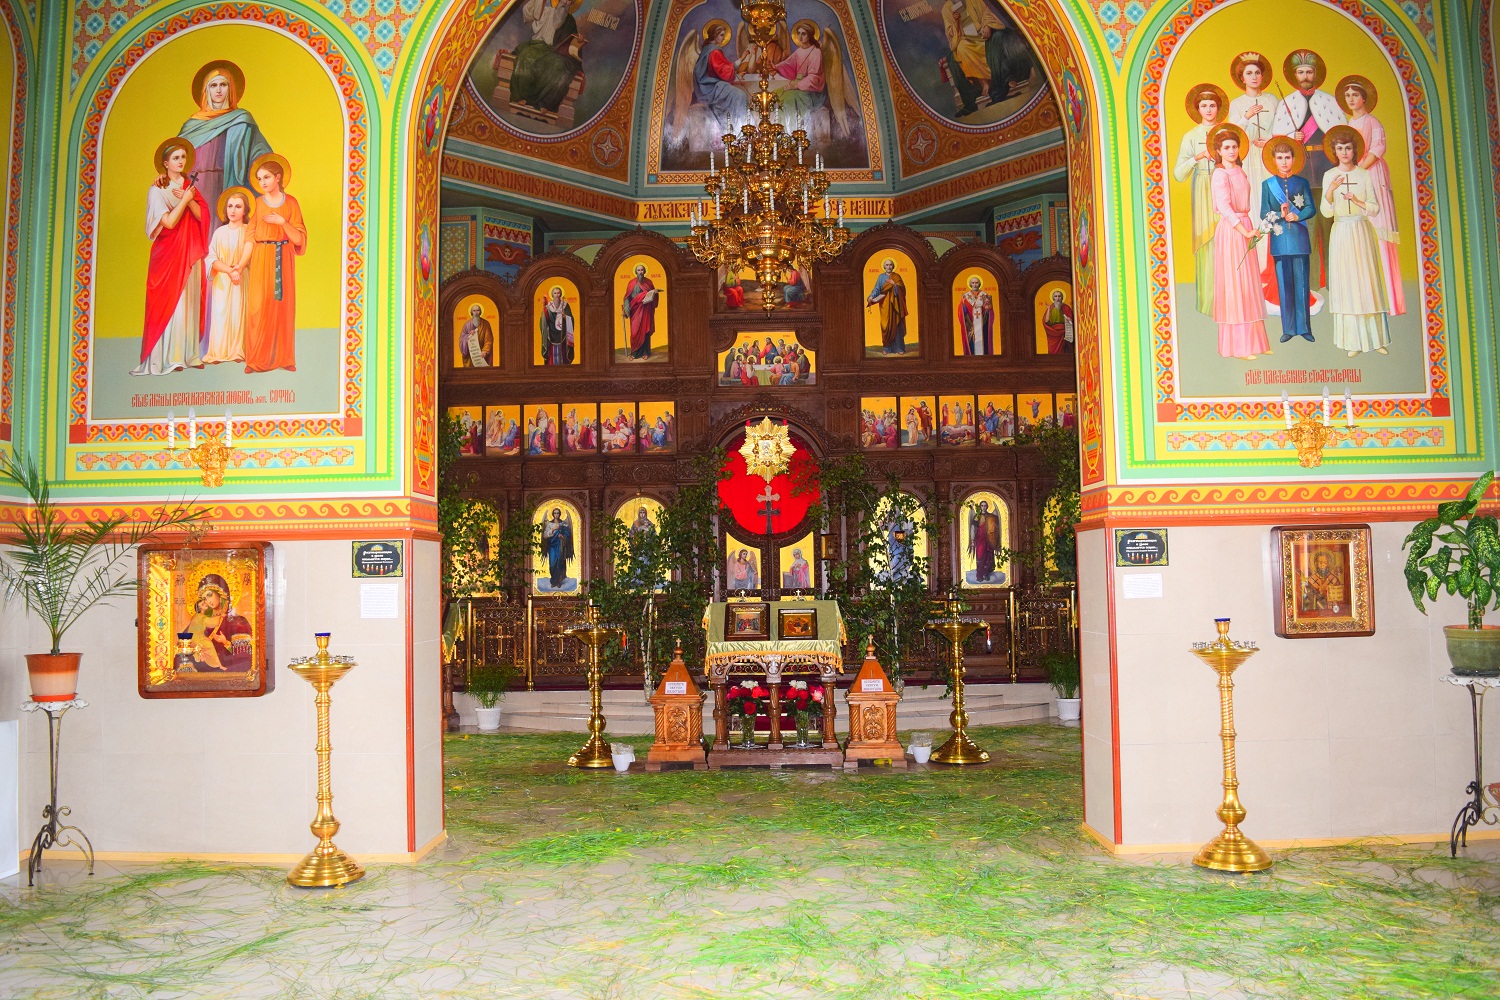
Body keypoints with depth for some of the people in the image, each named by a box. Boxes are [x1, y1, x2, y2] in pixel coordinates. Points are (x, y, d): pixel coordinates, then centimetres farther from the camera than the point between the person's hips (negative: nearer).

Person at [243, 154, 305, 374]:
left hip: (283, 260, 0)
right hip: (261, 259, 0)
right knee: (260, 306, -4)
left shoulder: (290, 203, 3)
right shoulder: (257, 203, 6)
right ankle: (258, 359, 1)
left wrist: (282, 222, -15)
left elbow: (299, 239, -2)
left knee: (283, 305, 1)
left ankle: (283, 357, 9)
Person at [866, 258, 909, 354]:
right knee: (886, 325, -3)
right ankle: (886, 347, 2)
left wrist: (894, 284, -19)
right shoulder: (881, 277, 7)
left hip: (895, 304, 0)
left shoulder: (897, 277, 7)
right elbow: (877, 289, 0)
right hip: (885, 305, 0)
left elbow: (902, 289, -2)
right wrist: (871, 297, -18)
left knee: (897, 325, -3)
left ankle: (899, 347, 1)